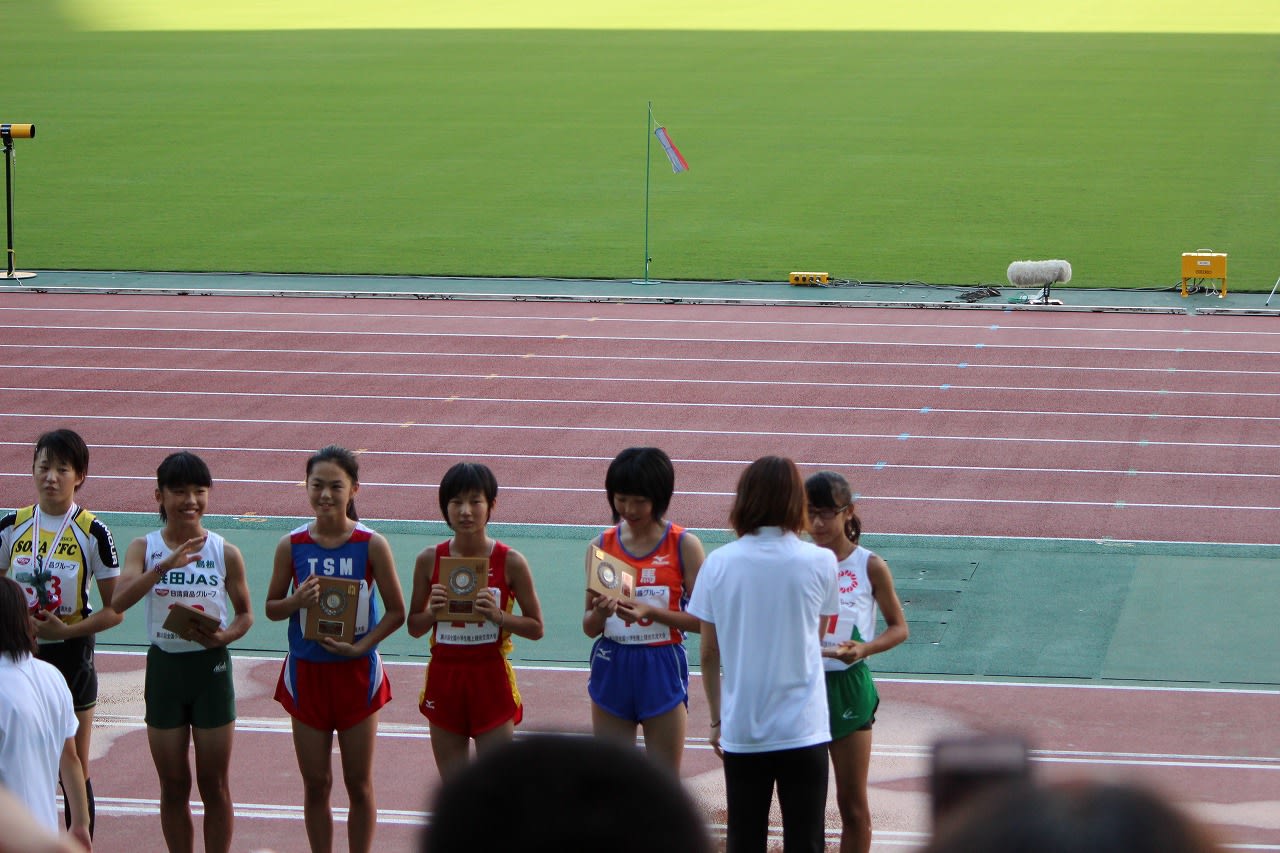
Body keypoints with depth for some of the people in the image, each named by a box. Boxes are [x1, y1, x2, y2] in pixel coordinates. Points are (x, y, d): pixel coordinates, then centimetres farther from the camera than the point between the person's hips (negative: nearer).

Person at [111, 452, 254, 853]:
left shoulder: (225, 553, -5)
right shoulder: (144, 547, -5)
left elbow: (245, 614, 5)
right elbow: (120, 600, -22)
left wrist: (225, 636, -17)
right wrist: (165, 565, -35)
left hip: (211, 667, -1)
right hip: (164, 666, 1)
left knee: (214, 785, 7)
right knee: (173, 786, 10)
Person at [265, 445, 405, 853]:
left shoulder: (372, 545, -9)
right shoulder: (292, 545, -5)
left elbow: (396, 612, -4)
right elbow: (271, 608, 5)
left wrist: (360, 646, -17)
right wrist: (297, 601, -17)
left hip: (357, 672, -1)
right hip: (306, 672, 1)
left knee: (359, 784, 8)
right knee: (315, 784, 9)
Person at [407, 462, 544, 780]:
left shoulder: (510, 562, -6)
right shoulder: (430, 560, 0)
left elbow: (536, 628, 0)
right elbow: (414, 627, 9)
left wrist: (497, 615, -17)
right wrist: (433, 611, -12)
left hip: (491, 679, -2)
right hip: (444, 678, 2)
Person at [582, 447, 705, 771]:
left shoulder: (684, 545, -4)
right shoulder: (601, 545, 4)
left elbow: (701, 619, -7)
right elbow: (589, 628, 4)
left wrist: (650, 611, -19)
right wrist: (600, 612, -18)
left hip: (662, 668, -3)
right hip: (611, 668, 3)